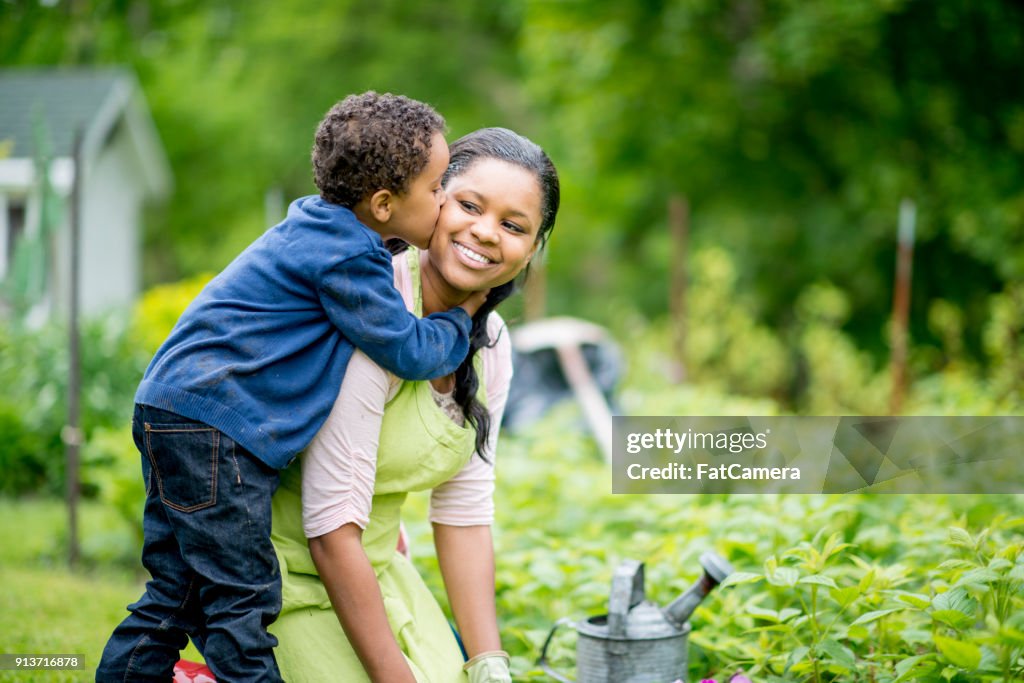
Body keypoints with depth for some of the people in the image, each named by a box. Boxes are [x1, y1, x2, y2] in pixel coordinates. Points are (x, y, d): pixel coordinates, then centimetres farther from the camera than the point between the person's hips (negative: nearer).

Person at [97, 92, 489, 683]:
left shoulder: (323, 232, 15)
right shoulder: (343, 258, -15)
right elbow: (408, 350, -11)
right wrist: (462, 319, 6)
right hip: (212, 427, -10)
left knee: (175, 598, 14)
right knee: (244, 600, -6)